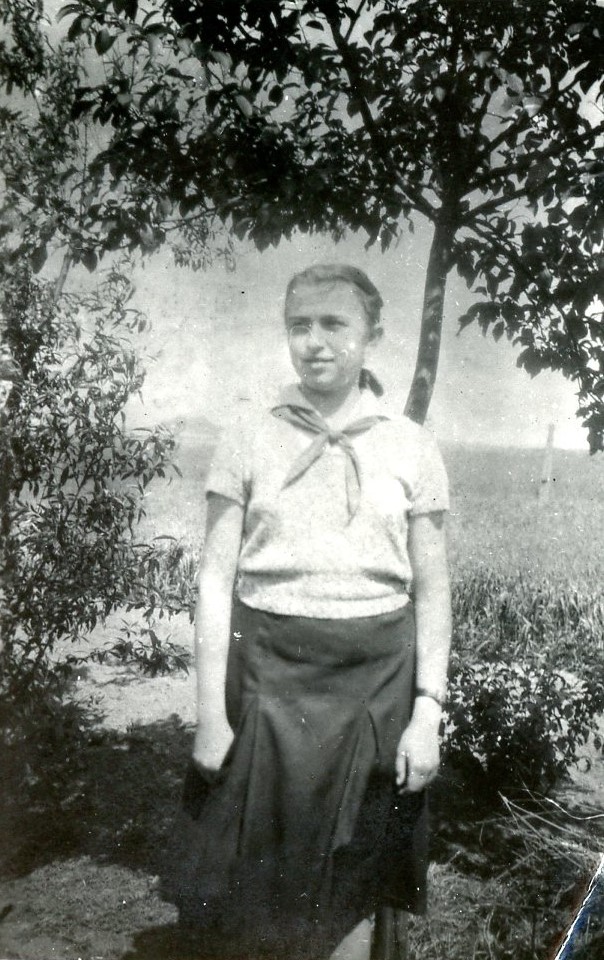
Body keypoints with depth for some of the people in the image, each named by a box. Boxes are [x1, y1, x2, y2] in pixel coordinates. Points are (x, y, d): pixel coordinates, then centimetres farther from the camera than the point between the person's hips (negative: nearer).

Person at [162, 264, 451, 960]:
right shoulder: (250, 439, 1)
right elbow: (216, 578, -1)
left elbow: (432, 590, 4)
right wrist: (210, 712, -5)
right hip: (266, 669, 0)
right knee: (252, 883, 8)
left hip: (374, 678, 1)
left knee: (350, 884, 11)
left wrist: (428, 712, -2)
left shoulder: (411, 448, 2)